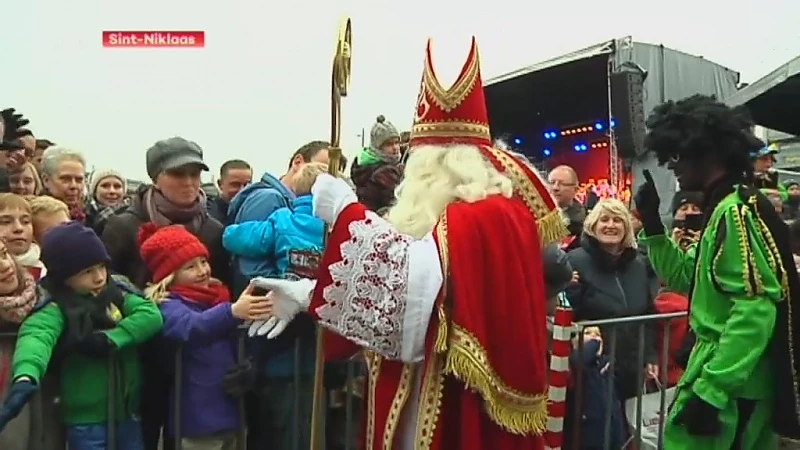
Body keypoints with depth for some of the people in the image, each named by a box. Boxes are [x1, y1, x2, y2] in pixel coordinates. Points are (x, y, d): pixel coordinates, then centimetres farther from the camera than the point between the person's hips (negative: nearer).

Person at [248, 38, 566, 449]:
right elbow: (401, 286, 10)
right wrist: (308, 294, 3)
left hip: (466, 414, -8)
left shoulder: (488, 217, -19)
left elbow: (420, 279, -33)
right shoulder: (456, 215, 11)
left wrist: (346, 212, -24)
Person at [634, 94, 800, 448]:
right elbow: (683, 278, 20)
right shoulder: (724, 210, 14)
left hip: (731, 386, -10)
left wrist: (710, 389, -25)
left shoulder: (738, 211, -17)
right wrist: (652, 224, 8)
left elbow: (757, 308, -25)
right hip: (733, 377, 10)